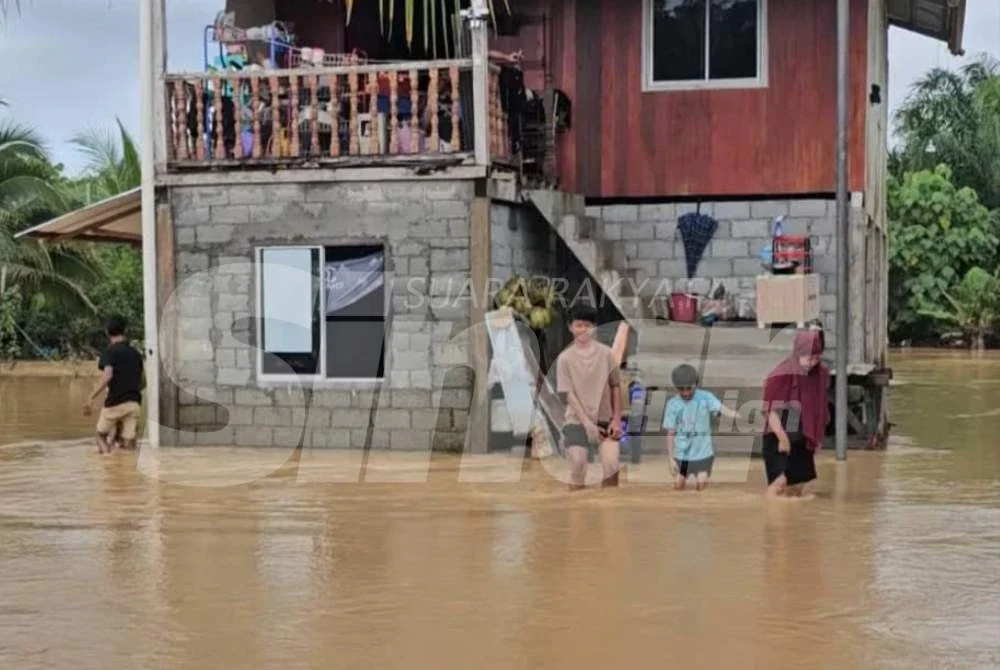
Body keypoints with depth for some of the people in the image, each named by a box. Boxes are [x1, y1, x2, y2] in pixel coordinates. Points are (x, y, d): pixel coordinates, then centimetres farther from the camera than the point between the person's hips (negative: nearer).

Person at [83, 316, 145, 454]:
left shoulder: (110, 352, -3)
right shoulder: (135, 354, 14)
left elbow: (107, 376, -19)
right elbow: (143, 382, 18)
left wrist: (91, 398, -17)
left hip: (115, 402, -4)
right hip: (134, 402, 4)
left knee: (101, 434, 14)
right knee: (128, 444, 5)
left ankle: (106, 448, -12)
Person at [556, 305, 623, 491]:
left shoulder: (606, 353, -1)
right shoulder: (565, 358, -6)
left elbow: (616, 387, 4)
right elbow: (567, 395, -8)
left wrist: (616, 420, -2)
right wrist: (588, 424, -14)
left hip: (605, 421, 1)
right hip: (578, 421, -1)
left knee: (611, 465, -10)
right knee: (578, 466, -13)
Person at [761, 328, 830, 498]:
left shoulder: (819, 376, 3)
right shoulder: (781, 376, -15)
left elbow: (820, 411, 12)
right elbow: (771, 411, -15)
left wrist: (817, 438, 8)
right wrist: (782, 438, -18)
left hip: (803, 441, 6)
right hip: (779, 439, -6)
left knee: (798, 484, 10)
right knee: (780, 481, -16)